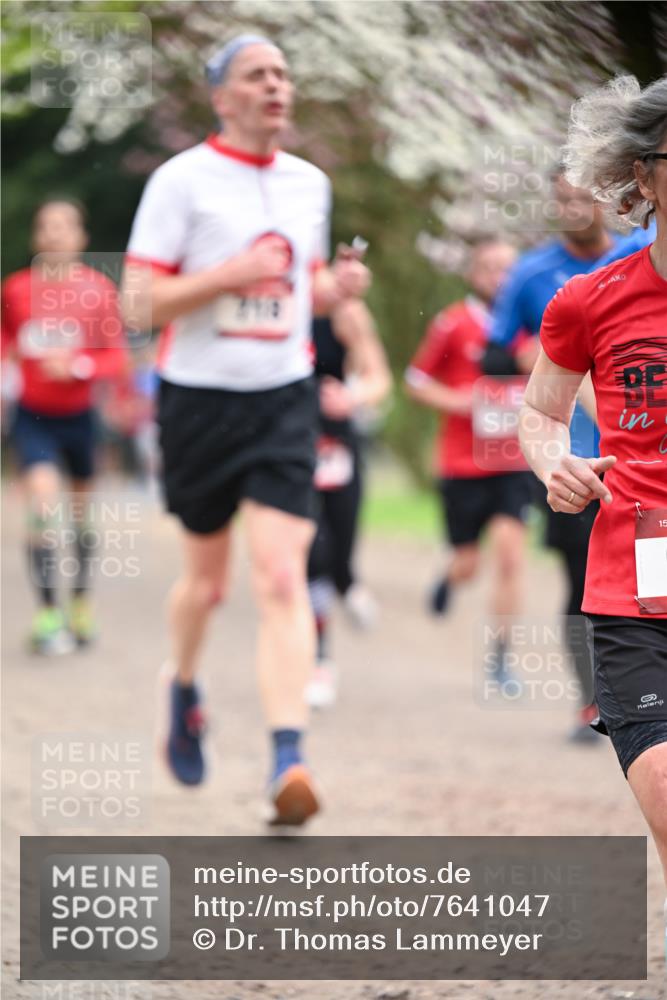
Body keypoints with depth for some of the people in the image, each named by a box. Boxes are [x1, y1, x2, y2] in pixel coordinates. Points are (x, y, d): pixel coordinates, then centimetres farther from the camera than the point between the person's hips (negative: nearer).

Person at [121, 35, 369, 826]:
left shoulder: (309, 184, 9)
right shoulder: (181, 181, -7)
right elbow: (138, 303, -10)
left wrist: (337, 288, 2)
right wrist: (230, 274, -21)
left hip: (284, 402, 2)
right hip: (199, 399, -2)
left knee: (282, 579, -13)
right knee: (207, 579, 11)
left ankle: (288, 759, -22)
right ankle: (184, 689, 44)